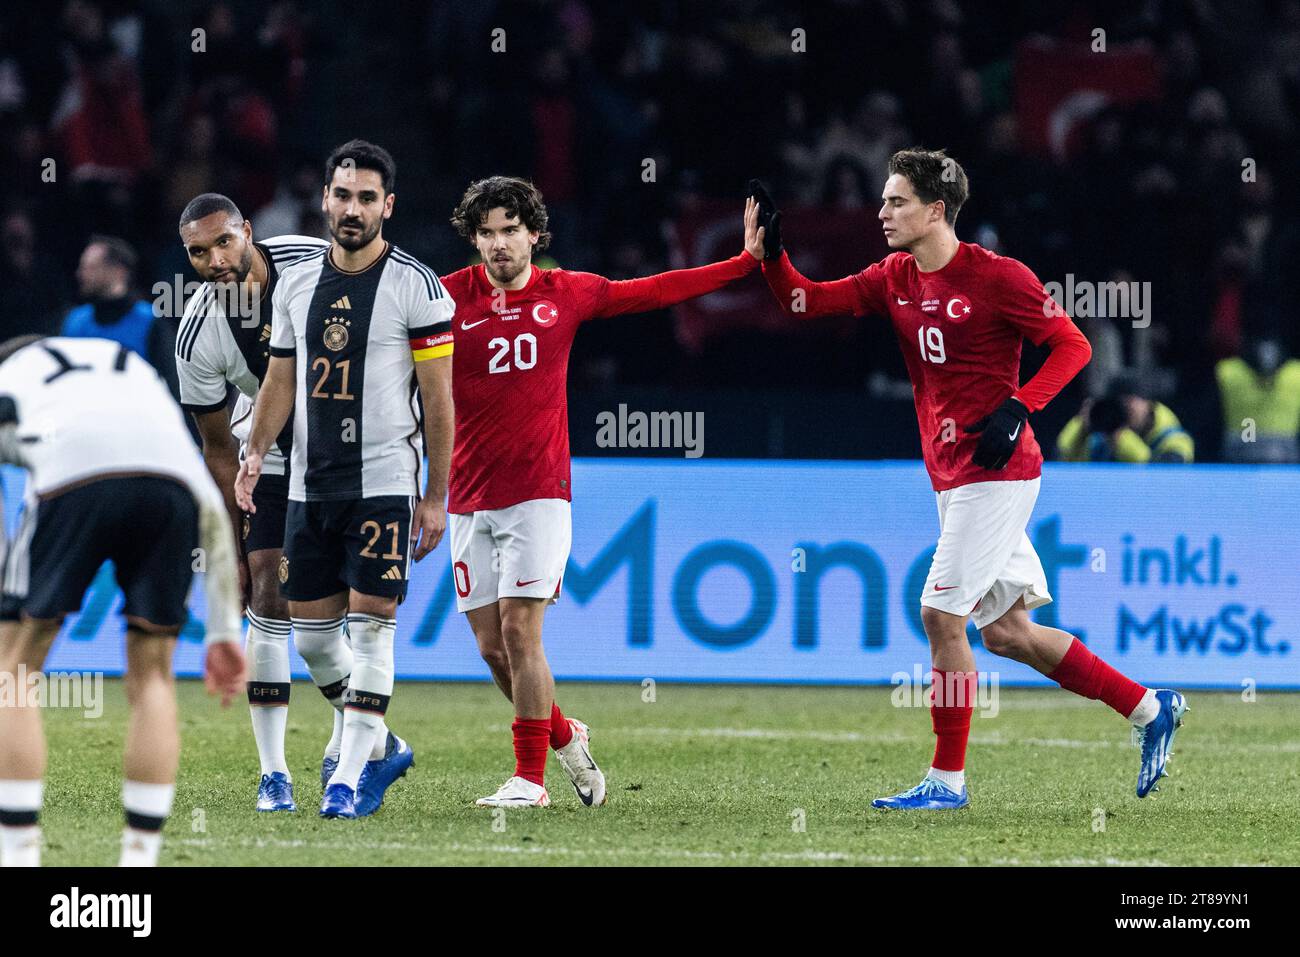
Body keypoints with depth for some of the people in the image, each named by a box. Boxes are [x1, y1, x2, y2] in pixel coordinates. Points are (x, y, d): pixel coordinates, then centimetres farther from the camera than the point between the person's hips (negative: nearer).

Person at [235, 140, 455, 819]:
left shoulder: (415, 285, -7)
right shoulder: (296, 283, 9)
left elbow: (438, 397, -6)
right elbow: (280, 379, 15)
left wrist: (436, 496, -8)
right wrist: (256, 452, -1)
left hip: (384, 482, -6)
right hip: (310, 483, 6)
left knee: (369, 623, -9)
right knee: (311, 626, 8)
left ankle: (351, 776, -6)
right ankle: (382, 744, 26)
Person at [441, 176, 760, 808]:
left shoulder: (566, 294, 5)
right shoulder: (449, 298, 1)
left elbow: (656, 291, 14)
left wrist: (746, 262, 15)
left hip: (539, 494, -2)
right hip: (469, 499, 2)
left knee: (519, 631, -12)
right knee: (491, 646, 3)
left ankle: (529, 778, -3)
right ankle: (563, 737, 28)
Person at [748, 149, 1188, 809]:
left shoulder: (997, 277, -12)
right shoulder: (894, 280, 9)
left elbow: (1072, 345, -9)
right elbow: (806, 303, 9)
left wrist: (1016, 409, -20)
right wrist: (769, 253, -8)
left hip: (995, 472, -8)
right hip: (952, 477, 8)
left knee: (941, 616, -10)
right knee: (1006, 632, 10)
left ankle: (947, 780, -2)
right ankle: (1150, 709, 20)